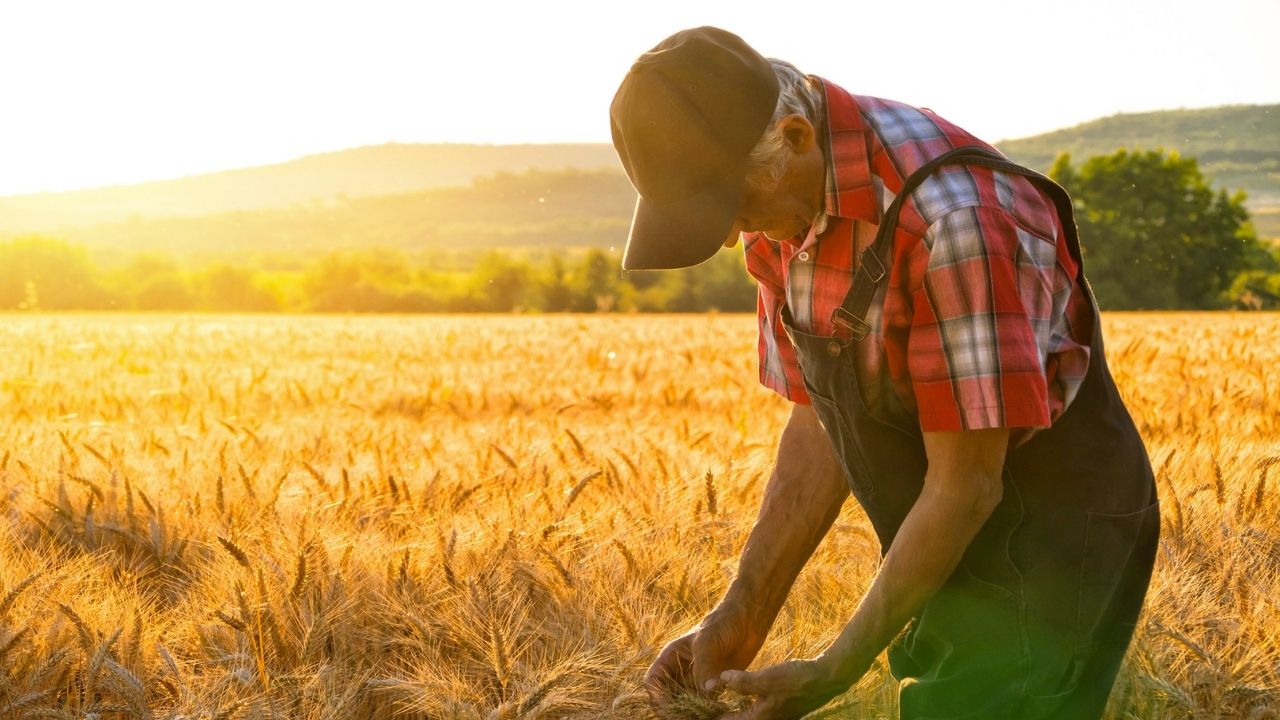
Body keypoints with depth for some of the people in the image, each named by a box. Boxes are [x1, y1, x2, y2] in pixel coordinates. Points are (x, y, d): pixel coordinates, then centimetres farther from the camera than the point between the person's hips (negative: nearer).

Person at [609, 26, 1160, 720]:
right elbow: (817, 426, 4)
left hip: (1052, 537, -8)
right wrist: (739, 618, -4)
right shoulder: (782, 206, -3)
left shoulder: (952, 215, -30)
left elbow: (967, 487, -25)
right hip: (941, 547, 8)